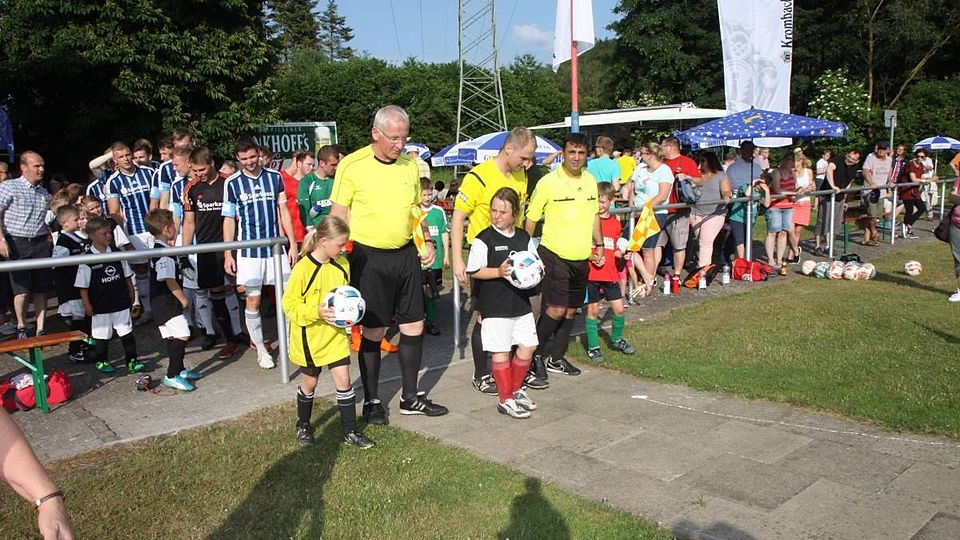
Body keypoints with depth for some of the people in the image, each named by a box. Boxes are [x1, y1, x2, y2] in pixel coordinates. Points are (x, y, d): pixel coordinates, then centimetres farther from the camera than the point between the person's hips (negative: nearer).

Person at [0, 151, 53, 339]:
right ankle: (21, 327, 16)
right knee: (22, 289, -5)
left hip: (41, 243, 4)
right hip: (17, 244, -4)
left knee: (41, 289, 3)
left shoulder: (45, 193, 14)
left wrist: (51, 239, 9)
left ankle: (40, 330, 9)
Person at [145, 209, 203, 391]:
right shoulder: (164, 254, -18)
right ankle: (172, 376, -10)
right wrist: (183, 299, -13)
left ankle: (179, 370, 28)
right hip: (167, 302, -11)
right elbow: (169, 281, -20)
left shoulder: (160, 249, 14)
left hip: (163, 303, 11)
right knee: (182, 336, -13)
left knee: (172, 338, 17)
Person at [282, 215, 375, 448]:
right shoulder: (303, 269, -21)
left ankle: (350, 431, 15)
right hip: (310, 335, -4)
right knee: (309, 382, 14)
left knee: (343, 380, 3)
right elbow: (289, 304, -16)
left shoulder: (342, 264, -3)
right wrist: (316, 312, -29)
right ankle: (303, 425, 38)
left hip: (336, 333, 4)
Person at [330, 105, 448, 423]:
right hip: (369, 257, -5)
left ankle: (410, 398, 23)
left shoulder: (410, 166, 7)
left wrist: (427, 242, 6)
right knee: (373, 331, 4)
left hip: (406, 255, 5)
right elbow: (338, 215, -5)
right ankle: (371, 401, 21)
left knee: (414, 327, 8)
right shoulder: (352, 166, -9)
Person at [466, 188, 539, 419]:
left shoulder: (524, 238, 8)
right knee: (501, 351, 0)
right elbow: (474, 271, -10)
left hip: (521, 302, 6)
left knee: (528, 346, 10)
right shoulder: (483, 239, -8)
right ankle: (505, 399, 12)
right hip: (495, 306, -6)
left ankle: (515, 389, 29)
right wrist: (499, 272, -21)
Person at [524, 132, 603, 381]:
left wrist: (599, 244, 18)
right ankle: (535, 354, 10)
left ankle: (557, 359, 27)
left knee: (571, 310, 12)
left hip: (582, 257, 6)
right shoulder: (548, 182, -12)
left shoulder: (590, 180, 7)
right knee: (556, 309, -11)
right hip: (555, 256, -6)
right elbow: (530, 219, -7)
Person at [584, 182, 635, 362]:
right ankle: (593, 347, 16)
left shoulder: (615, 222, 9)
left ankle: (617, 340, 30)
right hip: (591, 273, -4)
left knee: (619, 308, 7)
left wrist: (622, 253, -2)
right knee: (593, 310, 4)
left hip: (610, 273, 4)